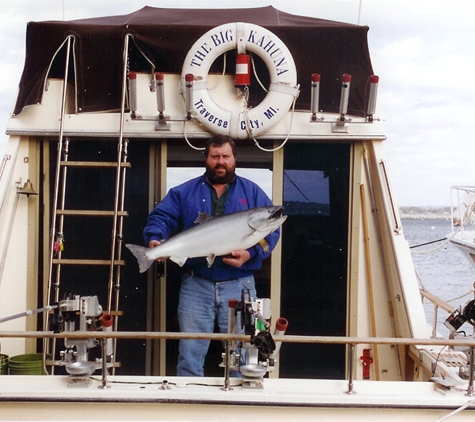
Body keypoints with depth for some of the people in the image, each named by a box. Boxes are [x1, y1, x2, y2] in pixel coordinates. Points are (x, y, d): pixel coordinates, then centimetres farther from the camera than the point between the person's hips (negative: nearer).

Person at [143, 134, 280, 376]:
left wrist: (251, 254, -16)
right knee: (190, 353, 2)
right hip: (196, 285, 0)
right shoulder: (184, 192, 11)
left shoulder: (253, 193, 9)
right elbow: (160, 218, 3)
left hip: (238, 285, 0)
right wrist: (155, 239, -19)